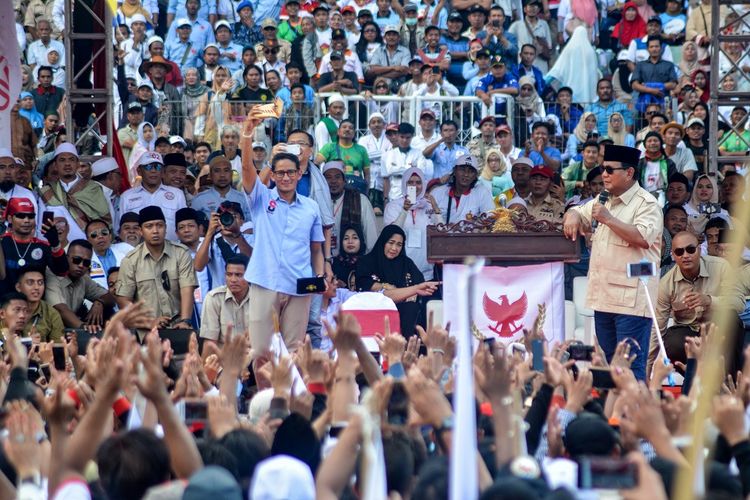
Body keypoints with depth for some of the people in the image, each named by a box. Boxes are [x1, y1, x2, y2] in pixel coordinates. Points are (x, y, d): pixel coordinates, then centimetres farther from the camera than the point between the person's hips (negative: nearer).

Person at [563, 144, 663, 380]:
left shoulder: (647, 204, -8)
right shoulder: (603, 201, 18)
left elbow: (643, 237, -22)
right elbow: (578, 213, 31)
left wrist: (608, 219, -20)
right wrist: (572, 216, 6)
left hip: (631, 298, -9)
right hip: (604, 297, 9)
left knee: (632, 365, -12)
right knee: (608, 362, 13)